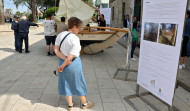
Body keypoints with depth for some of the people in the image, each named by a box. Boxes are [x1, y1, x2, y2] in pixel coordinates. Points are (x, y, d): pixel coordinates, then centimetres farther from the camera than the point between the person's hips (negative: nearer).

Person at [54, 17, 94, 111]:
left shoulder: (60, 35, -2)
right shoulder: (75, 39, -24)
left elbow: (56, 50, -5)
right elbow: (70, 57, -24)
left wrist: (64, 59, -13)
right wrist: (62, 66, -12)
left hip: (62, 61, 6)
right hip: (74, 63, -6)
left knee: (66, 83, 18)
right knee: (78, 83, 13)